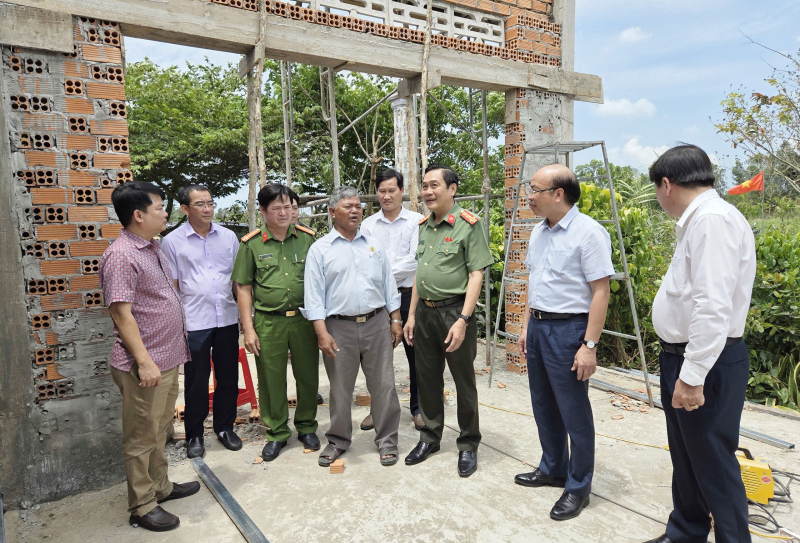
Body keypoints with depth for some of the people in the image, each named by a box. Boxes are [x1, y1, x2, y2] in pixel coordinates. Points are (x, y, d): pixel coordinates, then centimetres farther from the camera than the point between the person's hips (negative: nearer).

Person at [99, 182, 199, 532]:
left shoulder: (153, 248, 11)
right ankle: (142, 507, 20)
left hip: (167, 358, 9)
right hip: (144, 365, -9)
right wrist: (144, 361, -22)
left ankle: (161, 487, 37)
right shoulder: (121, 256, -18)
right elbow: (122, 314, -21)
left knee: (159, 430, 21)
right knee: (141, 437, 6)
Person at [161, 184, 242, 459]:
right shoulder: (172, 241, -1)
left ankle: (224, 427, 30)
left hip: (227, 319, 3)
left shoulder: (228, 237, 7)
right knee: (196, 381, 7)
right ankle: (194, 435, 25)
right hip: (194, 322, -3)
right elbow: (171, 286, 1)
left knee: (228, 377, 12)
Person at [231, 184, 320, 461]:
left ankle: (306, 426, 31)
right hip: (268, 323, -1)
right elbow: (244, 288, 3)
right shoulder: (251, 244, 1)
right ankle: (277, 433, 27)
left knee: (308, 375, 10)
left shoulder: (308, 238, 4)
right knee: (271, 379, 8)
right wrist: (248, 329, -2)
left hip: (304, 319, 1)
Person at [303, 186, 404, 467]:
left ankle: (387, 439, 23)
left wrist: (395, 320, 7)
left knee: (383, 385, 7)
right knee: (340, 388, 11)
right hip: (339, 327, -2)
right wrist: (322, 333, -11)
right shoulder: (320, 249, 0)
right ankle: (338, 440, 29)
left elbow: (389, 285, 12)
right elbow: (314, 295, -4)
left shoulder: (374, 245, 10)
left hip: (377, 323, 2)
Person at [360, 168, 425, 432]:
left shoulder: (416, 221, -2)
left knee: (415, 353, 7)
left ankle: (418, 407, 25)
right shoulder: (368, 224, 7)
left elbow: (414, 260, -12)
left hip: (408, 295, -2)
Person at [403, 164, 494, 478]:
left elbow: (476, 275, -13)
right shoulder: (423, 226, 11)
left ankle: (468, 445, 25)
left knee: (464, 382, 7)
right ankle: (430, 437, 34)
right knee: (427, 379, 16)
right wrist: (411, 315, 13)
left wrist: (463, 320, -20)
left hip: (454, 312, -6)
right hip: (424, 312, 6)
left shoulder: (468, 225, -10)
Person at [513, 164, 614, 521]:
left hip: (568, 329, -8)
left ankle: (578, 487, 22)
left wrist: (589, 345, -20)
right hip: (538, 326, 8)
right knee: (543, 406, 18)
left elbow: (601, 291, -17)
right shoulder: (538, 233, 10)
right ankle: (552, 469, 37)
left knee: (574, 412, 5)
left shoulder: (588, 232, -15)